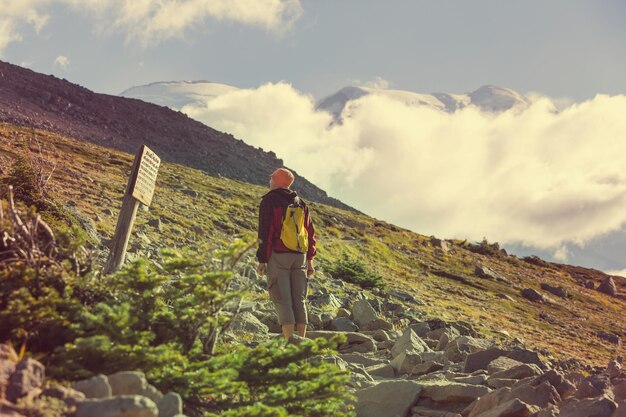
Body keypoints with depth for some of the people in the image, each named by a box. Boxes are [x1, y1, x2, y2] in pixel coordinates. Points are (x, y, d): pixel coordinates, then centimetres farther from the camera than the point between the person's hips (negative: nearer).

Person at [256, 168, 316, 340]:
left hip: (278, 256, -5)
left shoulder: (269, 201, -2)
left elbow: (265, 232, -9)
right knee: (299, 300, 8)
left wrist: (262, 260, -8)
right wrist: (309, 260, 17)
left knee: (282, 300, -5)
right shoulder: (300, 202, 15)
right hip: (299, 256, 5)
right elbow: (310, 232, 14)